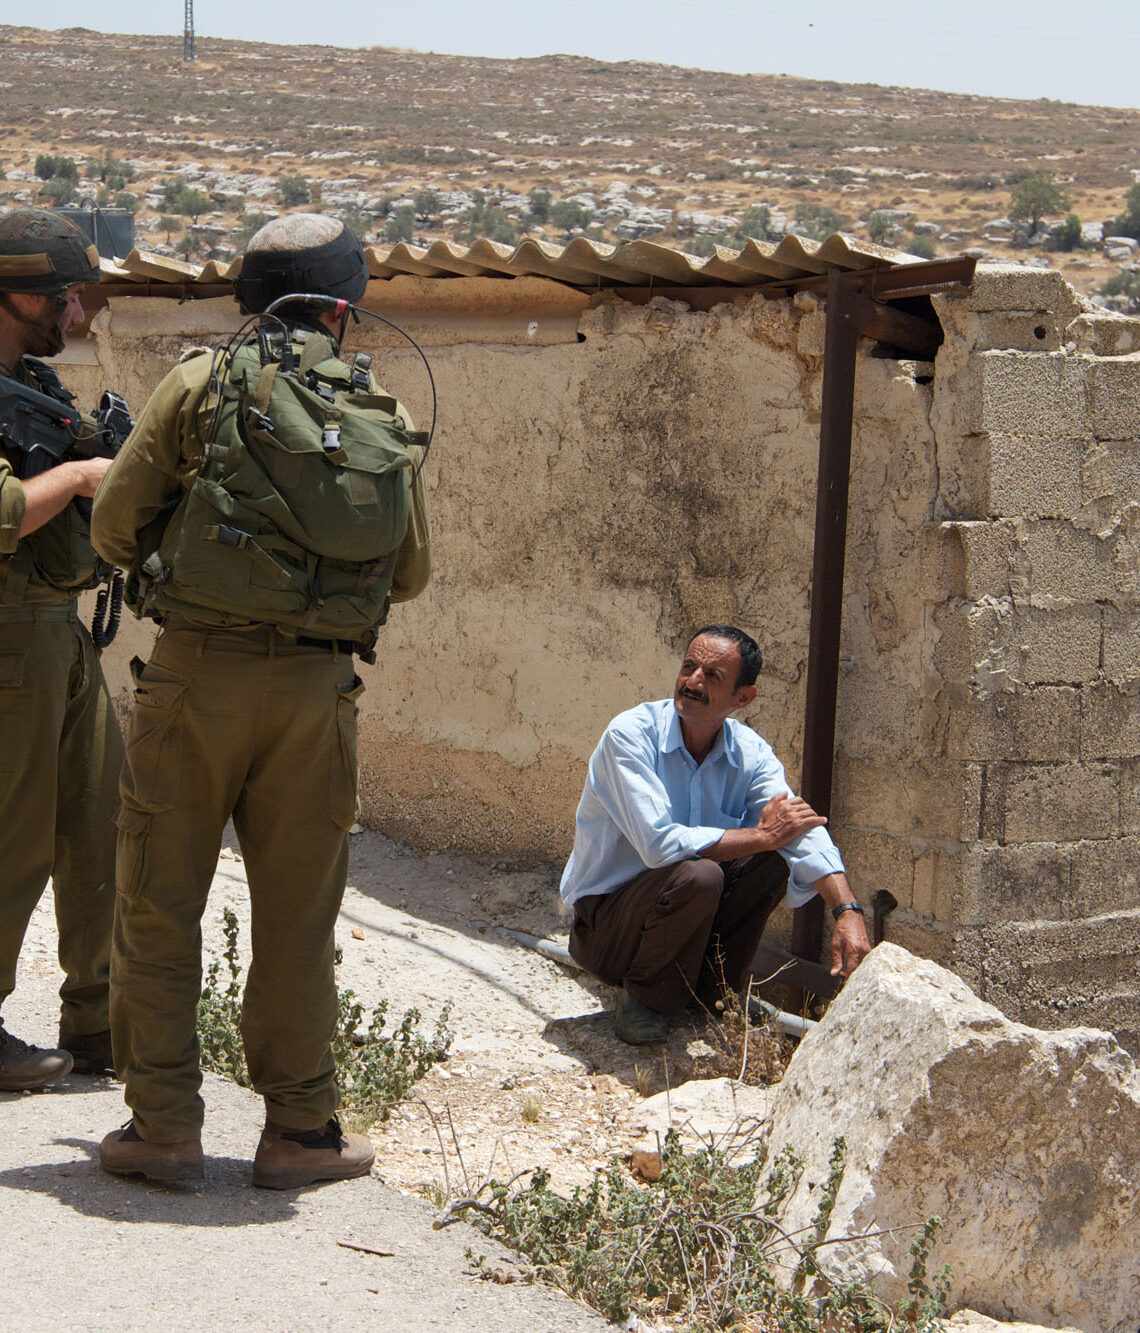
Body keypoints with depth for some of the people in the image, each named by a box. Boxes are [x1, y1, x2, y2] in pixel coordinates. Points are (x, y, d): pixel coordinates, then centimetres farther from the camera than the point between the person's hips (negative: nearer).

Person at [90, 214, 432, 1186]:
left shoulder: (201, 385, 0)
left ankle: (164, 1125, 9)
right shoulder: (386, 415, 7)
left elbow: (114, 527, 2)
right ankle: (300, 1130, 15)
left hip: (196, 671, -2)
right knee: (296, 915, 10)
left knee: (159, 904, 8)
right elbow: (412, 574, 14)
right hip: (314, 687, 2)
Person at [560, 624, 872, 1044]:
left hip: (683, 908, 5)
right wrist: (762, 835, -24)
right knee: (697, 875, -33)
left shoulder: (749, 752, -5)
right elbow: (659, 844, -32)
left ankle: (710, 992, 1)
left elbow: (801, 831, -19)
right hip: (604, 922, -5)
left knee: (771, 859, -16)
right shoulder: (630, 734, -21)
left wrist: (848, 912, -36)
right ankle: (645, 999, -8)